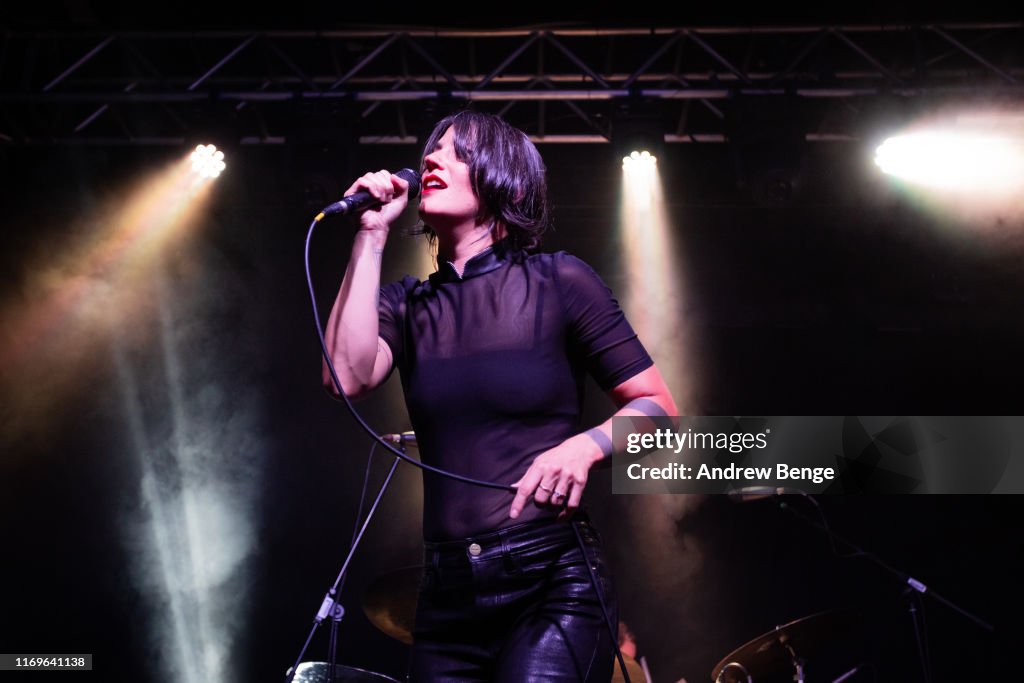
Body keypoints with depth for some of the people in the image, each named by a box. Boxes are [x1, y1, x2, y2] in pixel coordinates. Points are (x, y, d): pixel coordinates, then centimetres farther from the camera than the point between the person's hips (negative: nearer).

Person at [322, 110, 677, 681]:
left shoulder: (558, 282, -2)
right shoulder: (407, 305, 9)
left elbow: (659, 408, 0)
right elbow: (347, 376, -11)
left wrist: (585, 446, -20)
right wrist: (372, 235, -5)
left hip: (554, 582, -4)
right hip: (448, 594, 4)